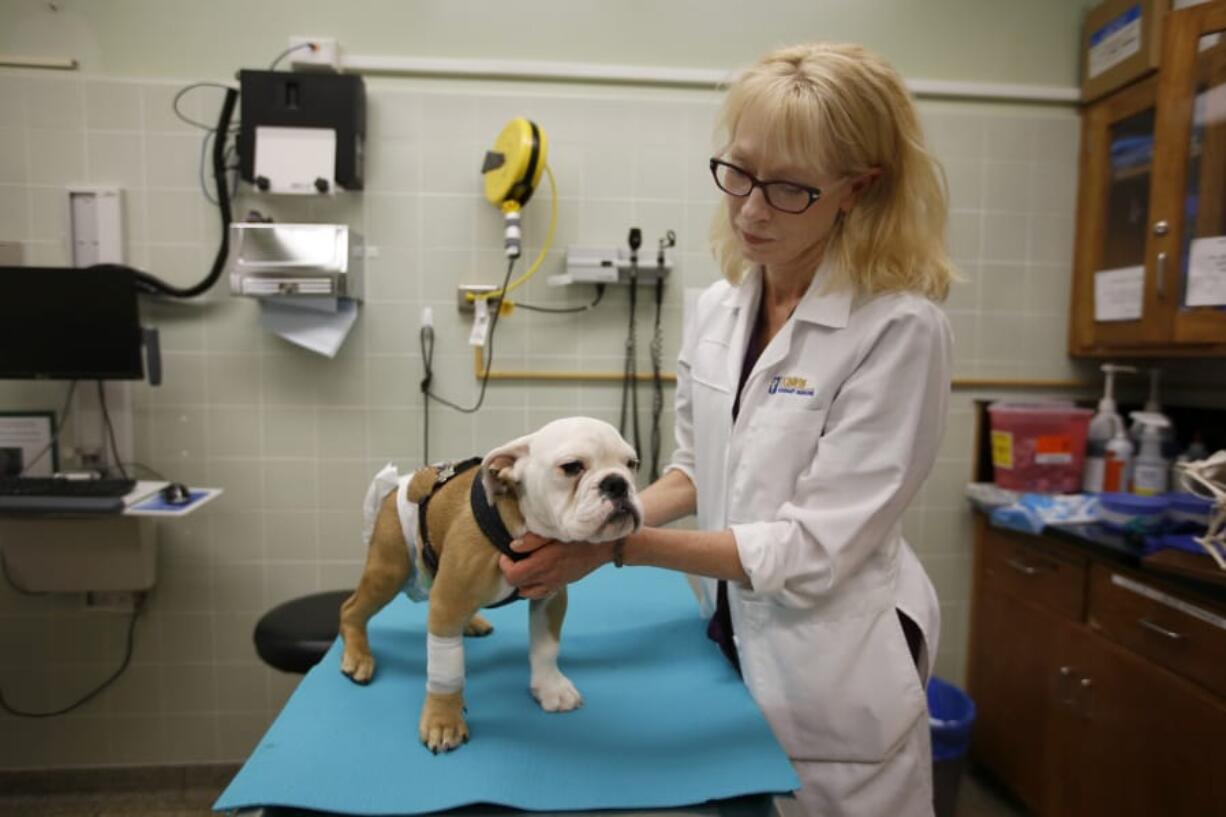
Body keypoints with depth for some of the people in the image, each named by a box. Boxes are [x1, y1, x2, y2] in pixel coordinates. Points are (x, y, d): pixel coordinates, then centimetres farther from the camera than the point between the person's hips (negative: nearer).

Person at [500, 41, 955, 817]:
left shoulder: (900, 326, -22)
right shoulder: (716, 310, -3)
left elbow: (814, 548, -23)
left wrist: (623, 546, -28)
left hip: (832, 678, -5)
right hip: (733, 641, 6)